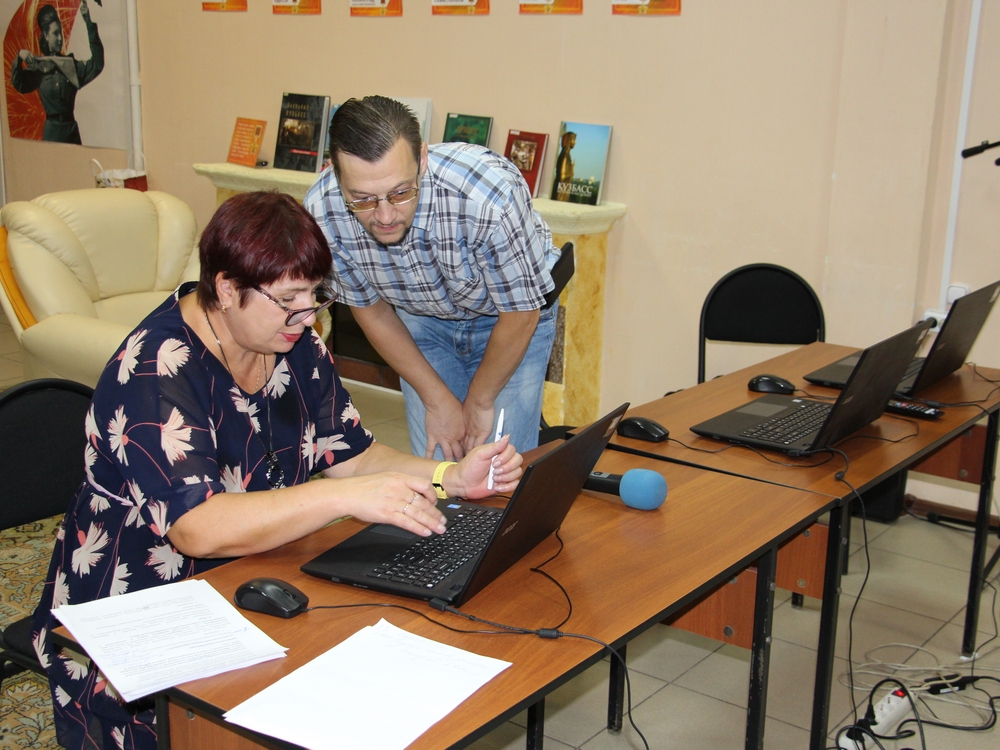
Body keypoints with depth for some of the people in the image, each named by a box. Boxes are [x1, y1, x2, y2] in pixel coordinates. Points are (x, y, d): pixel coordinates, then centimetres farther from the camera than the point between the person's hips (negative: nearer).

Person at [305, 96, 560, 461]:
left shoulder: (490, 194, -39)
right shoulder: (322, 211, -27)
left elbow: (521, 313, -21)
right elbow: (370, 309, -8)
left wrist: (480, 401, -8)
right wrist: (437, 400, -6)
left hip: (507, 317, -2)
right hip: (423, 321, 3)